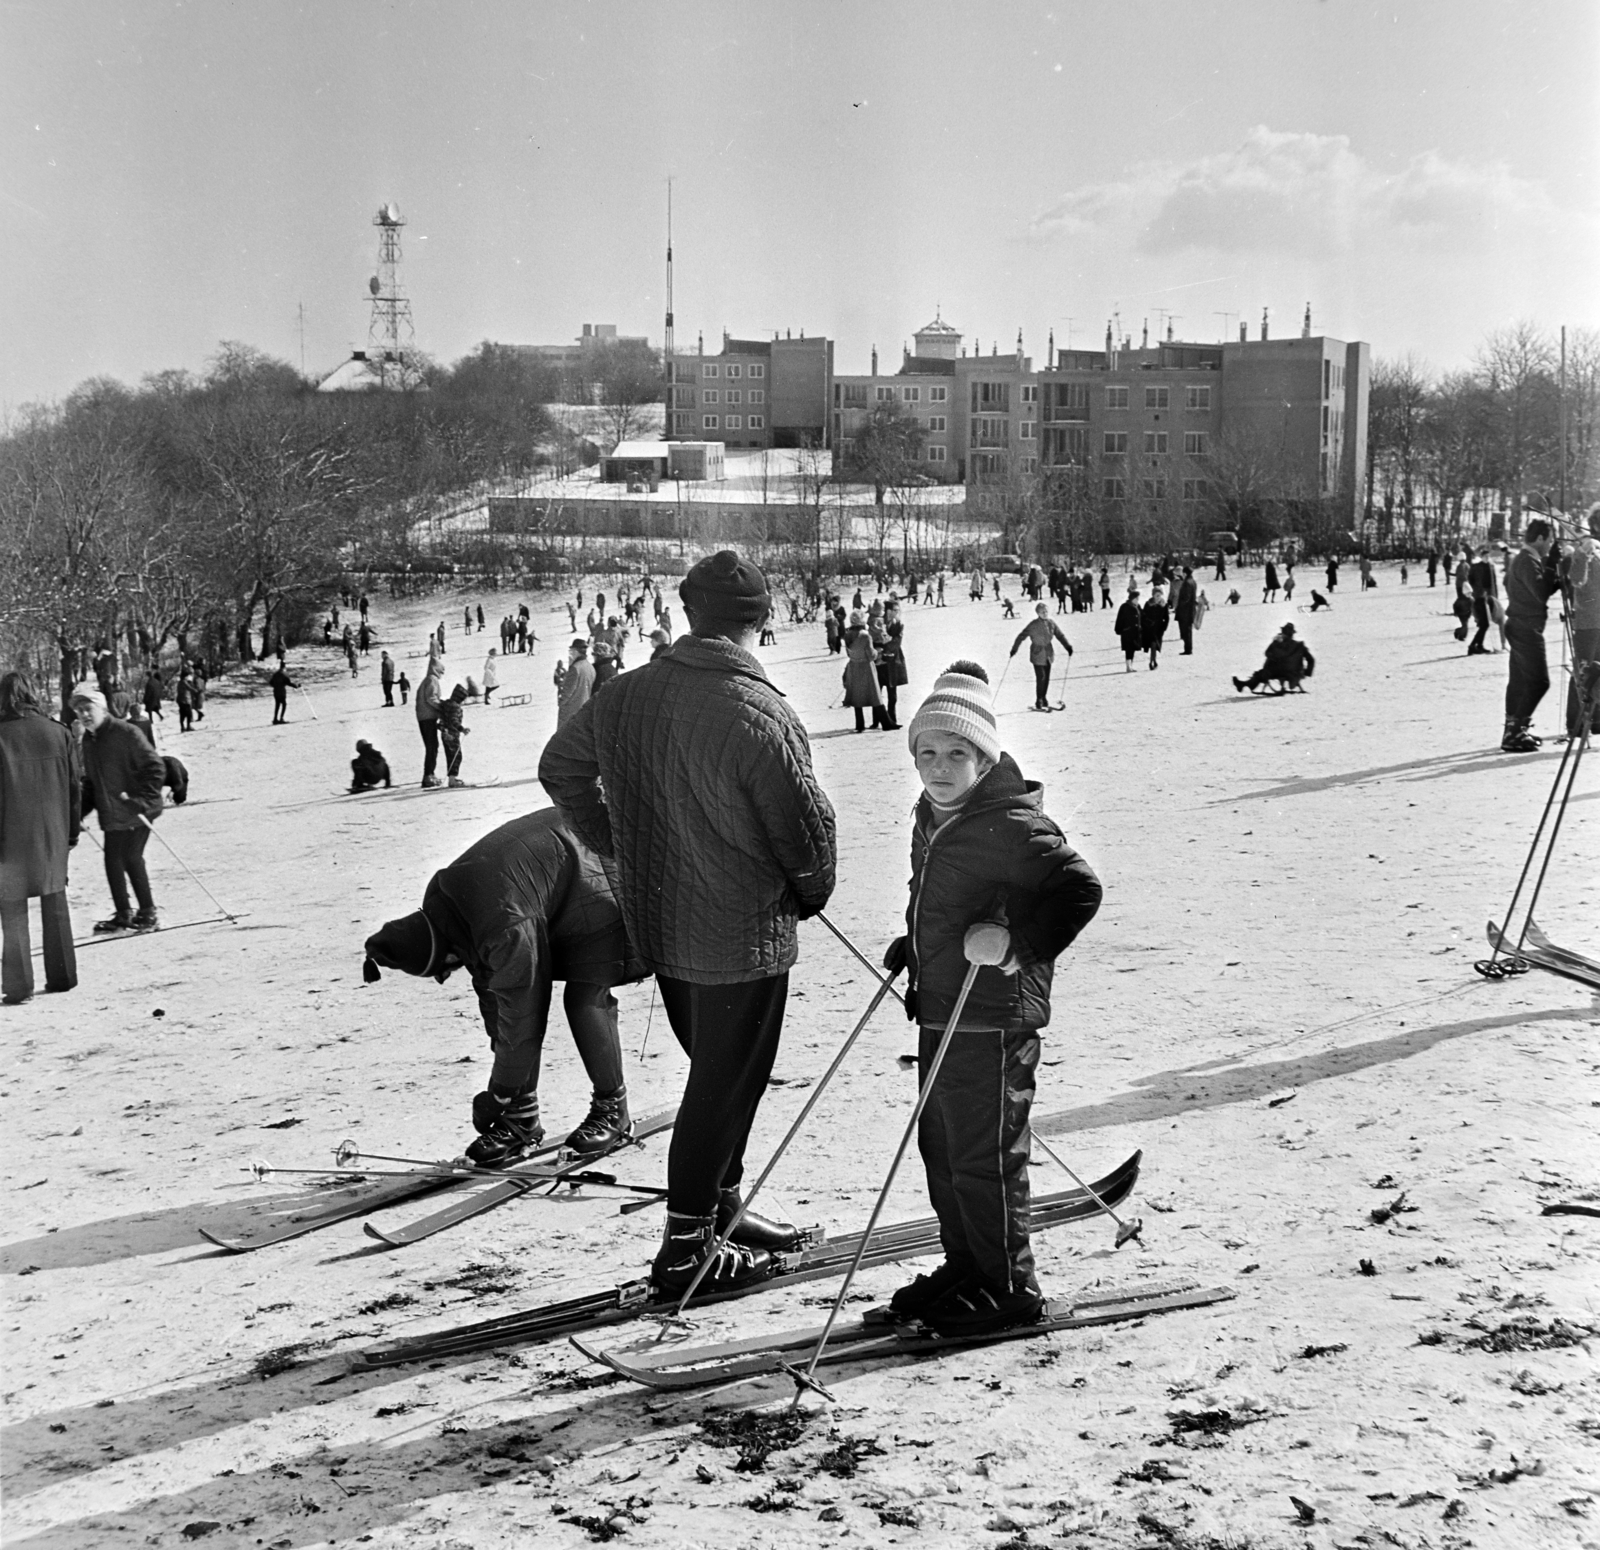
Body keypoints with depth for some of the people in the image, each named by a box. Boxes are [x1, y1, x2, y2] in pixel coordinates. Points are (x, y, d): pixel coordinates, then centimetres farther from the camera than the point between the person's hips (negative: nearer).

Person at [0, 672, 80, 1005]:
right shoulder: (58, 733, -1)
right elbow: (73, 787, 5)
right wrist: (72, 829, 14)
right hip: (53, 835, 3)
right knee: (55, 903, 15)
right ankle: (62, 975, 19)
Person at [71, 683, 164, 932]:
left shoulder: (126, 732, -15)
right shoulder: (88, 740, 10)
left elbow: (156, 767, -16)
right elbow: (90, 780, 20)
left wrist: (143, 800, -20)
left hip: (135, 812, -8)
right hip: (111, 815, 8)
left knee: (131, 858, -7)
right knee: (112, 860, 8)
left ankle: (148, 914, 6)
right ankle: (122, 914, 21)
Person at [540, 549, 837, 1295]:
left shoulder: (627, 696, -2)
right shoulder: (761, 715, -23)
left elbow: (559, 767, 13)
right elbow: (807, 823, -16)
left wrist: (621, 849, 19)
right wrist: (811, 892, 4)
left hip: (657, 925, 7)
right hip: (743, 934, -7)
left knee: (719, 1073, 23)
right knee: (726, 1085, 6)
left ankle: (719, 1206, 35)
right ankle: (687, 1248, 13)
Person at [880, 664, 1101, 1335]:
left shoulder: (1012, 825, -17)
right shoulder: (931, 821, 12)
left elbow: (1079, 888, -22)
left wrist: (1017, 941, -24)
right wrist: (911, 947, 15)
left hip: (993, 1019, -9)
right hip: (939, 1013, 10)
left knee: (984, 1158, -2)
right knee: (940, 1149, 17)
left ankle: (1010, 1289, 11)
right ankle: (964, 1266, 32)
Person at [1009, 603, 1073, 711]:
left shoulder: (1051, 623, 1)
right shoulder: (1033, 625, -12)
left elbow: (1060, 635, 7)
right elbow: (1021, 636, -8)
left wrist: (1068, 646, -3)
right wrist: (1014, 649, -11)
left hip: (1049, 654, 5)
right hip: (1037, 655, -5)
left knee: (1046, 678, 10)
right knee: (1041, 678, -9)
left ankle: (1044, 698, 25)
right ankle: (1038, 702, -1)